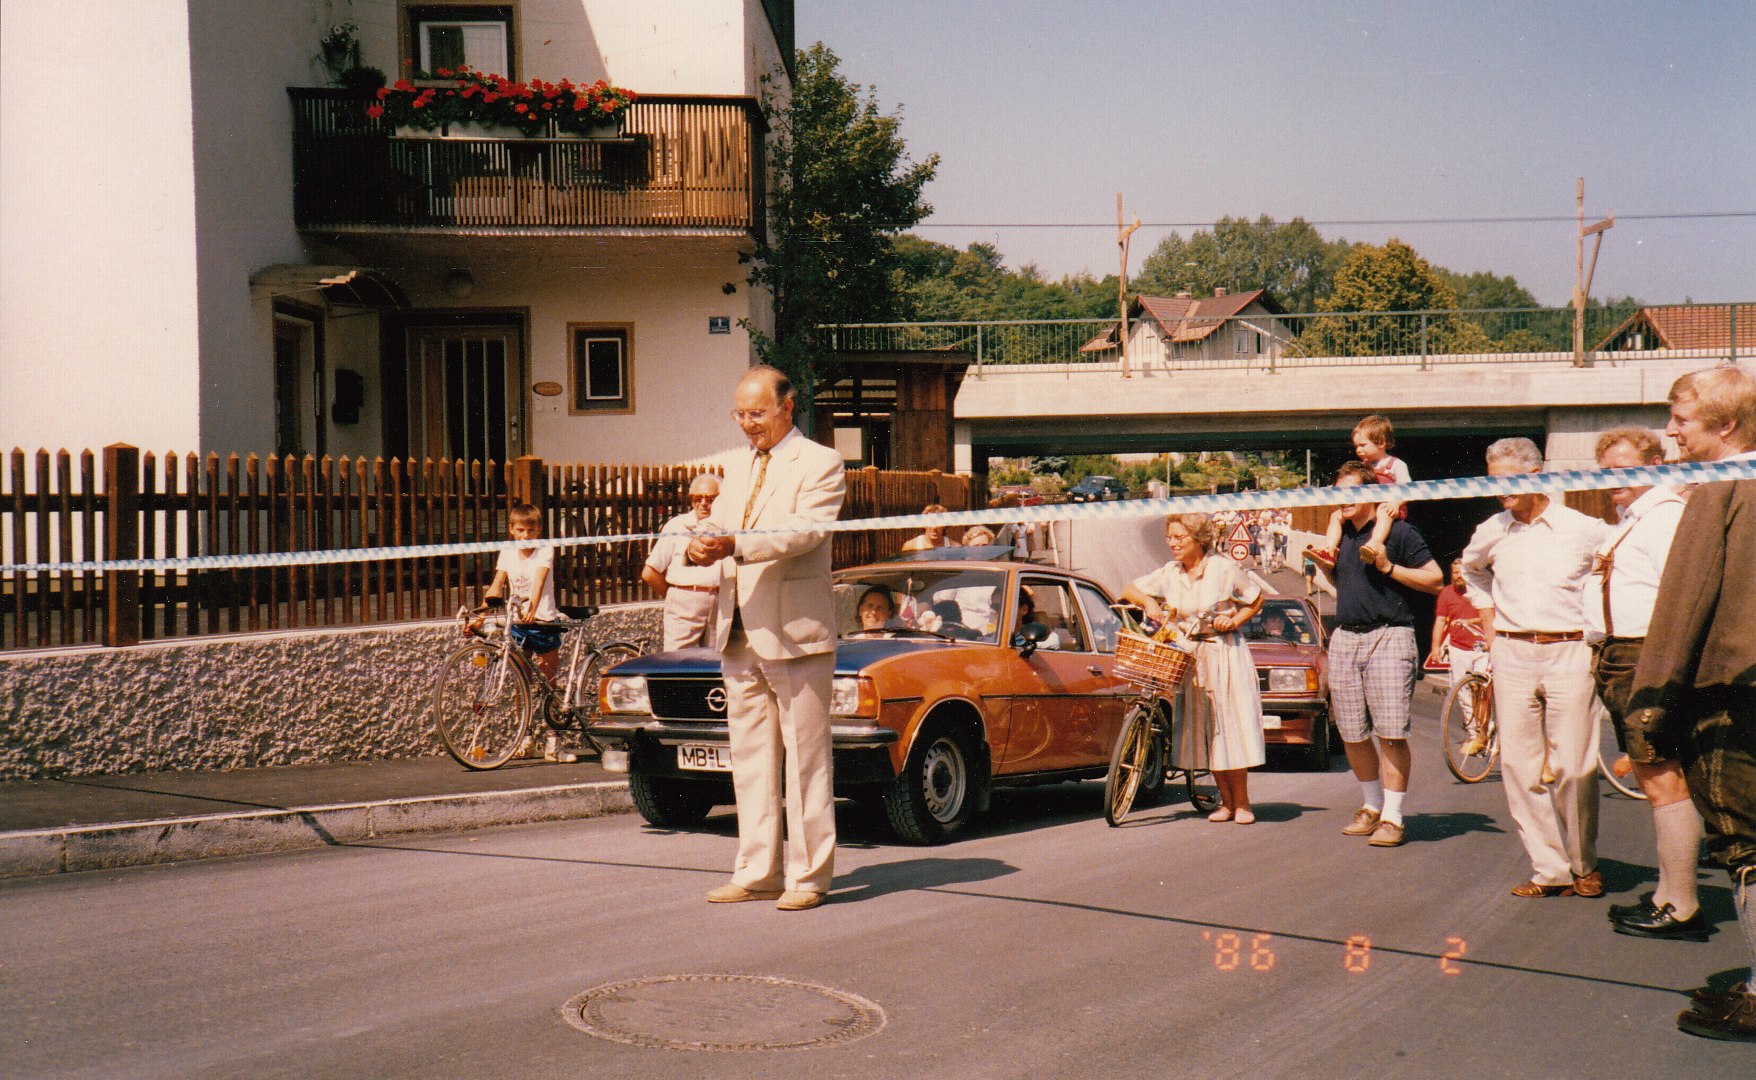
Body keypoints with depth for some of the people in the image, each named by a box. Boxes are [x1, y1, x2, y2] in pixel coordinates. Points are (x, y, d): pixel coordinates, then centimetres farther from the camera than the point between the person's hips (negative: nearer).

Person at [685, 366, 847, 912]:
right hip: (739, 633, 7)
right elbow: (717, 522, 13)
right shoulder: (738, 466, 19)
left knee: (804, 759, -2)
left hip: (795, 630, -7)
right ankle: (757, 872, 17)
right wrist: (700, 544, -12)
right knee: (750, 759, 10)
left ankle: (808, 876, 4)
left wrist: (734, 544, -29)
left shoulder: (820, 464, -4)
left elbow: (805, 531, -18)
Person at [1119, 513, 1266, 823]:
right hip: (1190, 659, 4)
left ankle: (1242, 803, 6)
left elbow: (1256, 601, 3)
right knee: (1205, 731, 6)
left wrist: (1233, 621, -13)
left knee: (1230, 727, -4)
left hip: (1225, 656, -4)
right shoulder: (1169, 573, 3)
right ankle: (1226, 801, 16)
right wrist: (1148, 602, -10)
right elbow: (1128, 591, 9)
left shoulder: (1223, 568, -8)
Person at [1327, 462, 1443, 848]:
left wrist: (1389, 568, -14)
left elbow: (1435, 578, -7)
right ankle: (1371, 807, 24)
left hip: (1388, 637, -7)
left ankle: (1392, 817, -5)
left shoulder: (1398, 532, -4)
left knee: (1391, 733, -9)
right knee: (1352, 735, 8)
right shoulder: (1342, 533, 16)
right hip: (1344, 638, 7)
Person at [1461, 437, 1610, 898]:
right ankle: (1549, 869, 7)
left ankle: (1584, 865, 15)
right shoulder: (1491, 533, 9)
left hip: (1568, 654, -3)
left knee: (1573, 768, -3)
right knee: (1519, 765, 0)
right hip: (1511, 656, 4)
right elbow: (1472, 571, 30)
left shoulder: (1585, 530, -2)